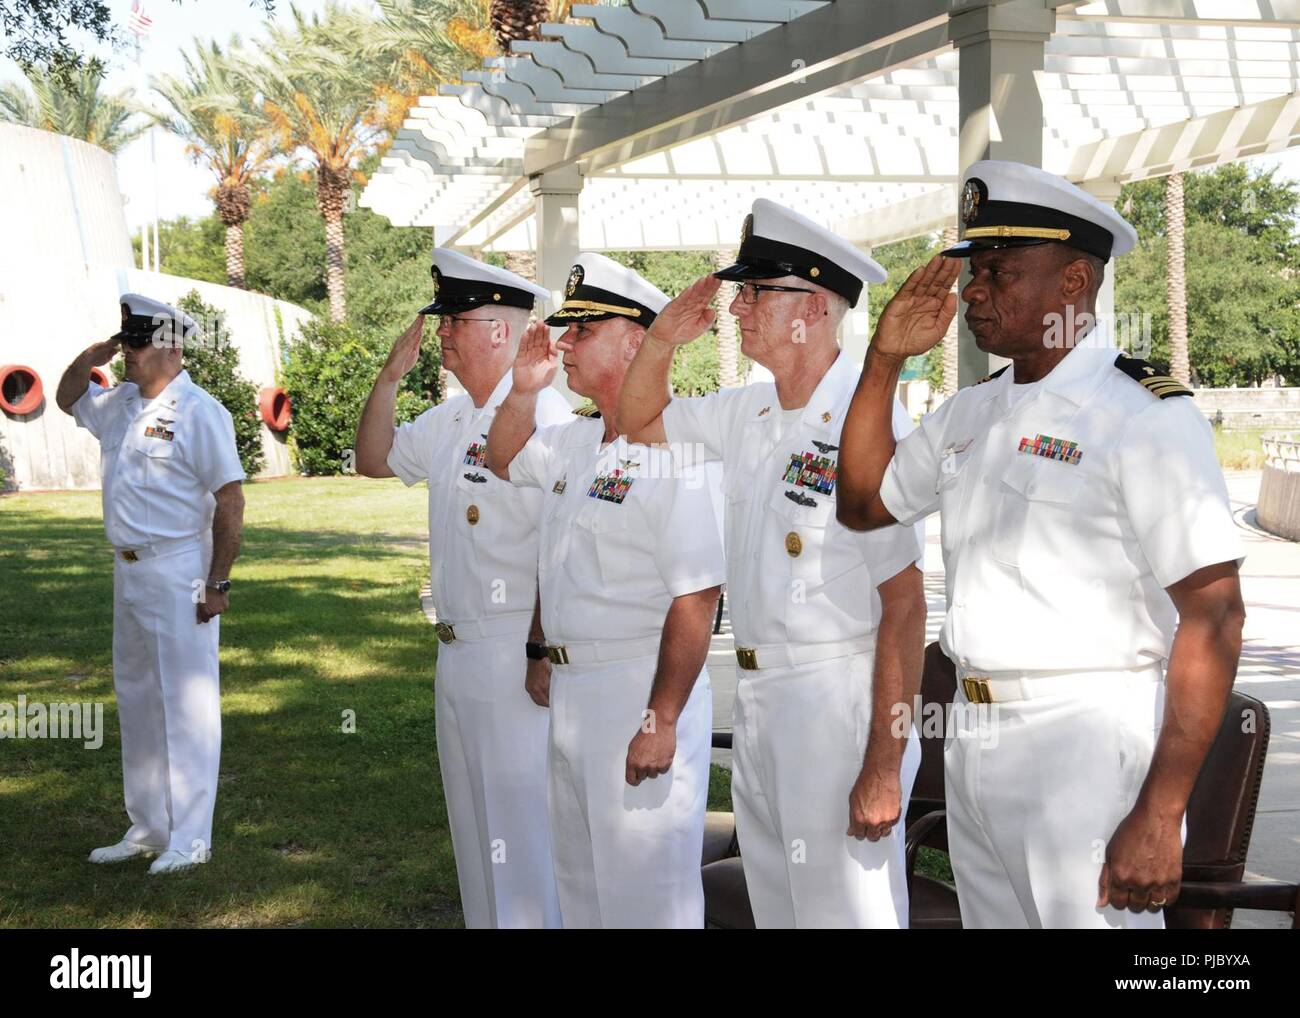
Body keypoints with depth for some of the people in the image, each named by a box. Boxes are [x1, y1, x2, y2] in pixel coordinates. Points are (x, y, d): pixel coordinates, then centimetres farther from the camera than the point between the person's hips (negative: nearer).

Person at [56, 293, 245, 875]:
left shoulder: (199, 412, -14)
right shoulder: (120, 404, 10)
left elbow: (230, 500, -16)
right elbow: (67, 400, 29)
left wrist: (217, 583, -18)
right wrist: (88, 360, 8)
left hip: (177, 574, -9)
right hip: (128, 571, 9)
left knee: (186, 703, -3)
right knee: (137, 700, 16)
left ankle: (190, 837, 4)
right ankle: (147, 828, 28)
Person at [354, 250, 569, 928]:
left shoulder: (543, 416, -18)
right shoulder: (451, 420, 11)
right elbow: (374, 459, 24)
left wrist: (542, 654, -22)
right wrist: (391, 374, 10)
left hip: (516, 658, -9)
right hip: (458, 654, 9)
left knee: (519, 826, -2)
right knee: (473, 828, 19)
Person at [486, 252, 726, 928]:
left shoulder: (671, 447, -19)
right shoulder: (573, 442, 9)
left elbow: (697, 597, -23)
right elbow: (504, 459, 30)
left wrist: (660, 720, -23)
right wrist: (523, 389, 10)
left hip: (641, 691, -9)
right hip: (572, 688, 9)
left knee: (644, 893, 0)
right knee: (579, 881, 20)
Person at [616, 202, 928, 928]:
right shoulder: (747, 415, 6)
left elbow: (904, 603, -21)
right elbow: (640, 421, 24)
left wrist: (885, 765, -23)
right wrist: (664, 340, 4)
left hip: (842, 704, -8)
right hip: (758, 700, 8)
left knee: (845, 910, 1)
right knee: (776, 906, 19)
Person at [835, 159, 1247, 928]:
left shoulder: (1147, 417, -12)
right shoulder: (968, 416, 11)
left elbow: (1213, 617, -17)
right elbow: (862, 504, 22)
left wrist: (1160, 815, -21)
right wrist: (886, 358, 9)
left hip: (1088, 749, -7)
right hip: (974, 742, 7)